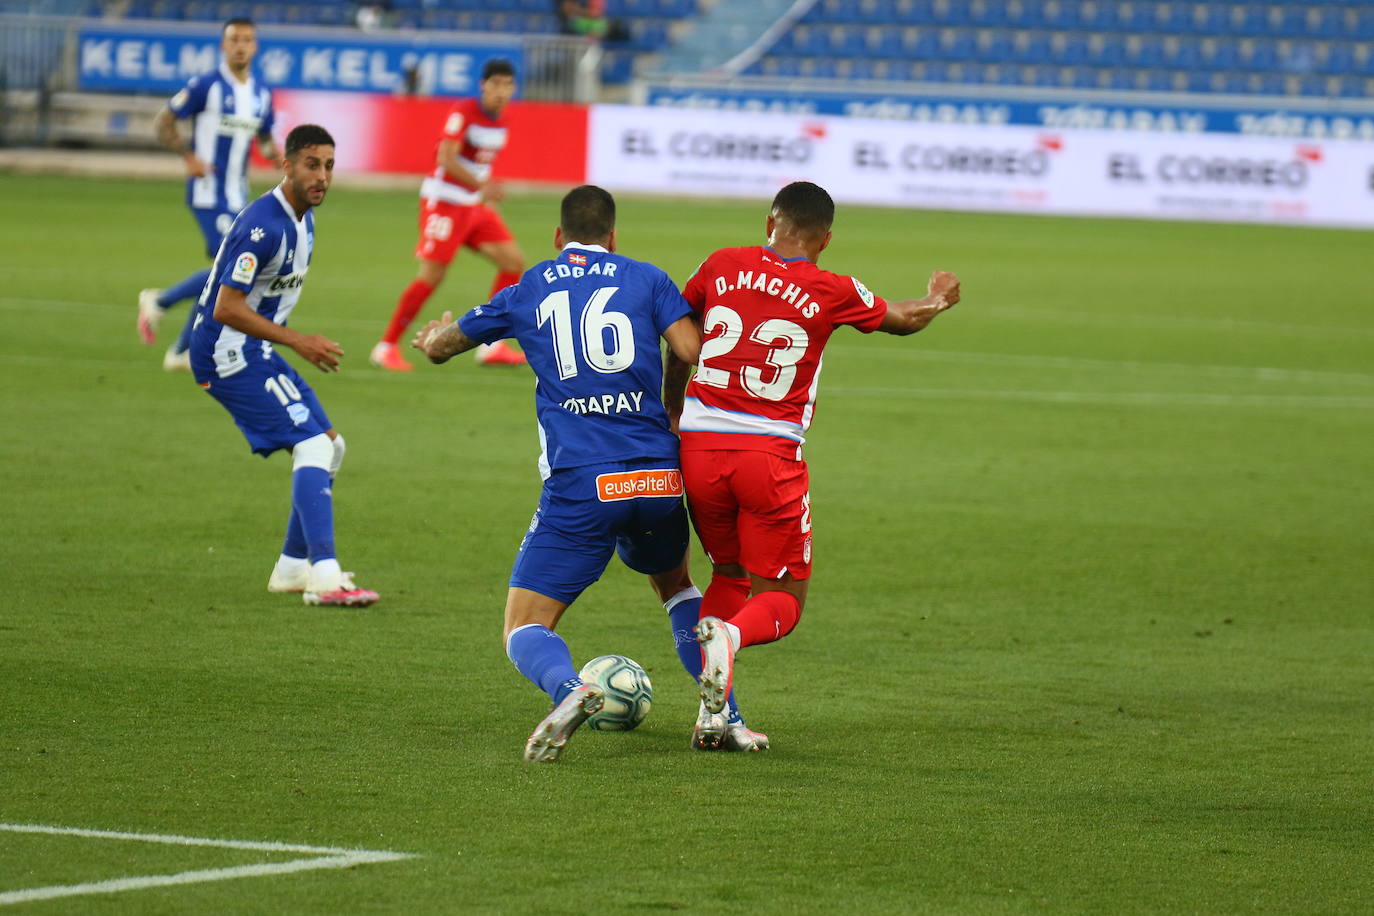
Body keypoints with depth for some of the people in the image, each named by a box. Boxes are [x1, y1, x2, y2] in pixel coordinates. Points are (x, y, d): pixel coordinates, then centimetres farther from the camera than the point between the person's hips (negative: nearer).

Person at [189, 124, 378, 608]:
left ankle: (293, 567, 22)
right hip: (228, 353, -10)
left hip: (254, 351, 10)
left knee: (330, 445, 14)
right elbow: (227, 308, -26)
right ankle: (323, 576, -25)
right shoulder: (263, 225, -23)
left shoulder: (302, 219, 9)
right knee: (313, 444, -19)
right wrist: (298, 342, -24)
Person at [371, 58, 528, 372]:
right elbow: (446, 158, -27)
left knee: (513, 261, 0)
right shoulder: (464, 112, -16)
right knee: (432, 275, -12)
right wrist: (481, 185, -34)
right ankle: (387, 346, 0)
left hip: (474, 205, 8)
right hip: (443, 201, -8)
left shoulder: (500, 122, 8)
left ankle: (491, 346, 5)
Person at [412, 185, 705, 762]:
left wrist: (432, 337, 52)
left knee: (525, 629, 2)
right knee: (674, 583, 32)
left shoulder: (529, 291, 14)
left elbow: (438, 346, 27)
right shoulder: (645, 279, 12)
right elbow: (693, 352, -3)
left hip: (579, 487, -2)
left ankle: (567, 688, -32)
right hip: (658, 478, 2)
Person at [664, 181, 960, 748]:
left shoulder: (722, 267, 6)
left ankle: (713, 712, 6)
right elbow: (900, 320, 19)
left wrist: (672, 412, 35)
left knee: (729, 575, 23)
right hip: (770, 455, -3)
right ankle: (731, 635, -27)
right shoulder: (833, 292, -1)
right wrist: (938, 301, 42)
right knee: (782, 601, 9)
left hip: (699, 447, 3)